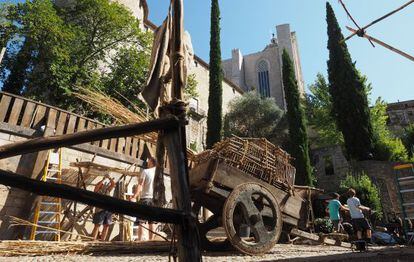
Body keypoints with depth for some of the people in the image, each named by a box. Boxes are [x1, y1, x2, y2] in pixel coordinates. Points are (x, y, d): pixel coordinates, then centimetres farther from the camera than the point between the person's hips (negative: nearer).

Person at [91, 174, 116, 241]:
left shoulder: (107, 190, 23)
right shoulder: (97, 191, 11)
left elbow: (113, 184, 18)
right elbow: (97, 186, -10)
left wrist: (109, 178, 7)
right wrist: (103, 179, -7)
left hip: (108, 210, 5)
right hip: (100, 210, -5)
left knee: (106, 226, 3)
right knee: (97, 225, -7)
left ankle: (102, 240, 8)